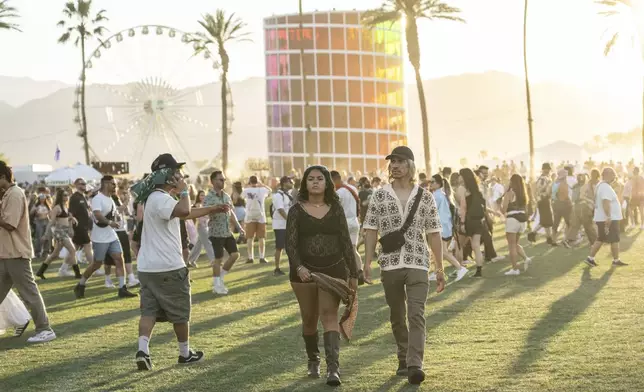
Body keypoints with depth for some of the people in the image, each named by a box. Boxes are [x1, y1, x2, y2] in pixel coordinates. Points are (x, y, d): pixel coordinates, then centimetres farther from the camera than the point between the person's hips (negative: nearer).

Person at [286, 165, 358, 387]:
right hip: (304, 272, 1)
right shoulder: (297, 211, 0)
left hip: (334, 270, 0)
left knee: (329, 314, -14)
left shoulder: (336, 209, 4)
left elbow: (345, 242, 7)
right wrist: (298, 267, -23)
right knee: (309, 319, 10)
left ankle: (333, 368, -21)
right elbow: (290, 244, -6)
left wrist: (353, 274, 6)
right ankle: (313, 361, 32)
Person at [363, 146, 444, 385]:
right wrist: (367, 263, -6)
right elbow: (371, 230, 3)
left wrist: (440, 268, 3)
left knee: (416, 315, -13)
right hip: (389, 265, 2)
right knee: (397, 317, 12)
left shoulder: (425, 197, 3)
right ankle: (403, 361, 26)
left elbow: (433, 234, 5)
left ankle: (414, 365, -18)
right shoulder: (379, 196, 4)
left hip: (418, 265, -1)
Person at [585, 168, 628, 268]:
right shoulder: (606, 187, -19)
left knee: (600, 239, 13)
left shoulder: (600, 185, 14)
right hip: (610, 219, -10)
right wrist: (608, 217, -32)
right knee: (615, 240, 2)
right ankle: (616, 260, 11)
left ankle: (590, 258, 9)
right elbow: (606, 203, -29)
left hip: (601, 218, 10)